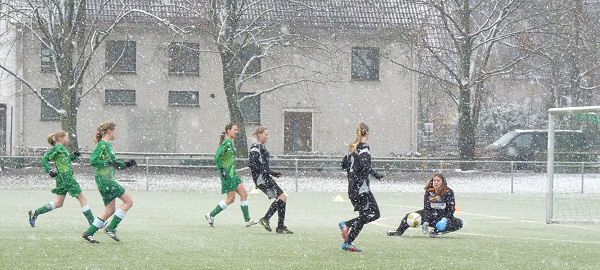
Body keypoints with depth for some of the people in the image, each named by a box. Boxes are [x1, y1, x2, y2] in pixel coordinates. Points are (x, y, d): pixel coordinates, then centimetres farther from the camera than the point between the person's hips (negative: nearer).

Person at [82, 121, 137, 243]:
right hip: (104, 179, -10)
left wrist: (126, 164, 12)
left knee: (110, 210, 12)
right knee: (128, 201, -7)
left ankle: (89, 233, 11)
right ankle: (111, 228, -5)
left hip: (107, 180, 10)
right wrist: (109, 163, -22)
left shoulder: (108, 145, 18)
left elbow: (115, 165, 26)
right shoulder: (103, 144, -12)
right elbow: (93, 161, -21)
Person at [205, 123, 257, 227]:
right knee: (231, 198, -5)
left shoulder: (230, 143, 15)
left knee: (244, 194, 5)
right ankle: (211, 215, 5)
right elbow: (217, 156, -23)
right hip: (227, 174, -10)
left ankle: (247, 220, 5)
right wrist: (221, 170, -23)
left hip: (233, 174, 10)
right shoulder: (227, 143, -15)